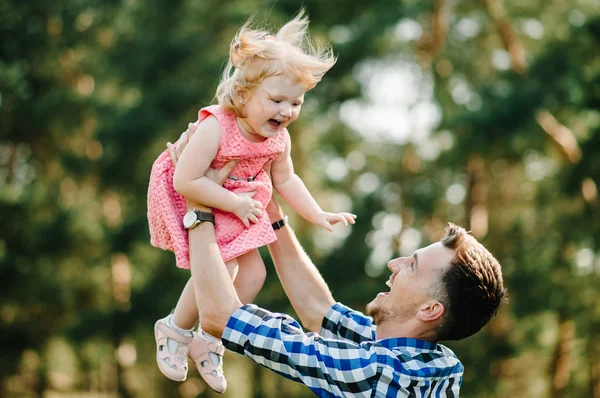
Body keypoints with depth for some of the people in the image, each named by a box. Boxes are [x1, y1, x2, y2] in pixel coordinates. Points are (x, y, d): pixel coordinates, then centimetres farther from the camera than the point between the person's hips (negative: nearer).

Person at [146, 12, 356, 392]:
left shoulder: (279, 138, -10)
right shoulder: (214, 128, -34)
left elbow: (286, 180, 6)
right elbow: (186, 182, -35)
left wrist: (318, 215, -1)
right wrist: (233, 202, -30)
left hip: (237, 208, 8)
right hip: (190, 204, -8)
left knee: (253, 273, 4)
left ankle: (208, 341, 22)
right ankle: (175, 330, 8)